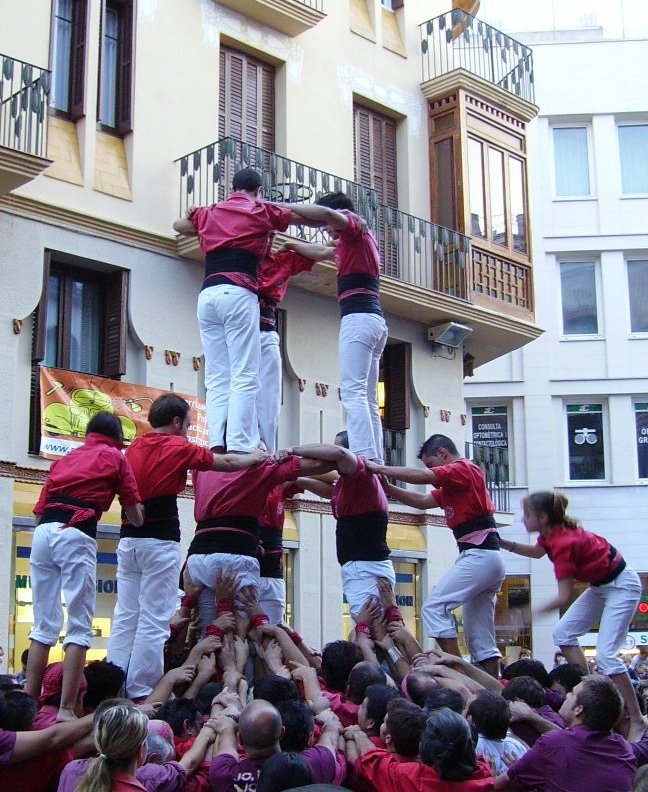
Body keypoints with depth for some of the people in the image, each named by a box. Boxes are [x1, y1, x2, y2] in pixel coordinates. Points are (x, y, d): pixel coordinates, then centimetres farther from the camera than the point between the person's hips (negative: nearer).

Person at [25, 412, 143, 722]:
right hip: (77, 534, -5)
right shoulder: (115, 457, 13)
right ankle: (66, 709, -9)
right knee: (79, 627, -3)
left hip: (42, 532, 5)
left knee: (43, 625, 11)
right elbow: (135, 515, 10)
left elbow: (41, 507, 20)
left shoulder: (66, 458, 27)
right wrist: (140, 521, 29)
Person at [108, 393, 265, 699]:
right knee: (154, 621, -4)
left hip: (128, 538, 7)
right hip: (160, 541, -7)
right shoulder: (178, 448, -4)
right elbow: (226, 462, 5)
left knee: (125, 618, 7)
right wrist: (257, 457, 23)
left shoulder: (134, 447, 13)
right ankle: (140, 692, -5)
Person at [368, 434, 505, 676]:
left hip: (479, 554, -10)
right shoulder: (451, 486, 24)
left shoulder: (464, 468, -5)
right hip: (489, 559, 10)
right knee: (481, 639, 9)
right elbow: (422, 501, 22)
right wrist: (387, 488, 13)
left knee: (434, 607, -15)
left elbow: (421, 476, -17)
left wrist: (380, 468, -11)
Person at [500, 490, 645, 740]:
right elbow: (536, 552, 20)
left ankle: (637, 722, -11)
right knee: (563, 633, 4)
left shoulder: (564, 542, -31)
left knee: (606, 654, -17)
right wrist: (501, 543, 9)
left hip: (621, 585, -10)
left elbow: (565, 597, -31)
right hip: (600, 585, 10)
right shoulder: (551, 532, -5)